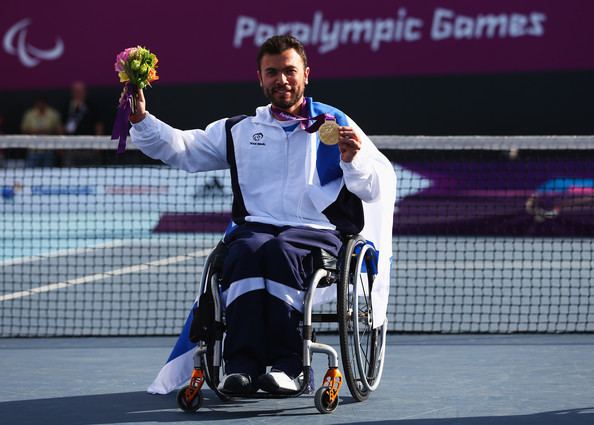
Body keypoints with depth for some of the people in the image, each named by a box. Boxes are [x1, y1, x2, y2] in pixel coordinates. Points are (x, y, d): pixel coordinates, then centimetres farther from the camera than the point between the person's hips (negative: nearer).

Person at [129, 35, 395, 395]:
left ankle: (288, 366, -38)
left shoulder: (336, 125, 16)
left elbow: (376, 189, 7)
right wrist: (142, 120, 6)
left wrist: (353, 160, -14)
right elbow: (180, 149, 22)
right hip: (255, 226, 2)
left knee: (282, 251, -36)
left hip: (318, 231, -2)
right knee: (247, 251, -34)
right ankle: (242, 365, -42)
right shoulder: (239, 131, 24)